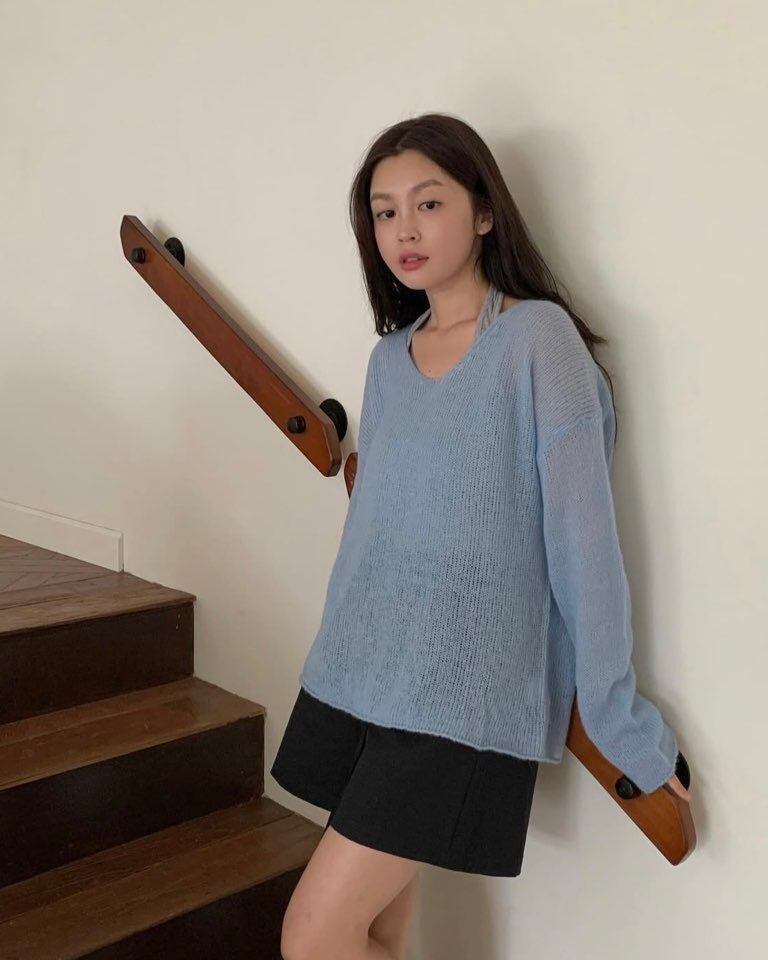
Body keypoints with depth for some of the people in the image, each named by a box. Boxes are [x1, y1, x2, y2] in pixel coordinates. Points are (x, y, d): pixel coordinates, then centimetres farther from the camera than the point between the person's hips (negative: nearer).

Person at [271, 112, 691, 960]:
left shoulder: (538, 337, -10)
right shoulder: (389, 357, 9)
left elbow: (582, 539, -11)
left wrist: (621, 724, -7)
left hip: (461, 700, -6)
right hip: (353, 684, 6)